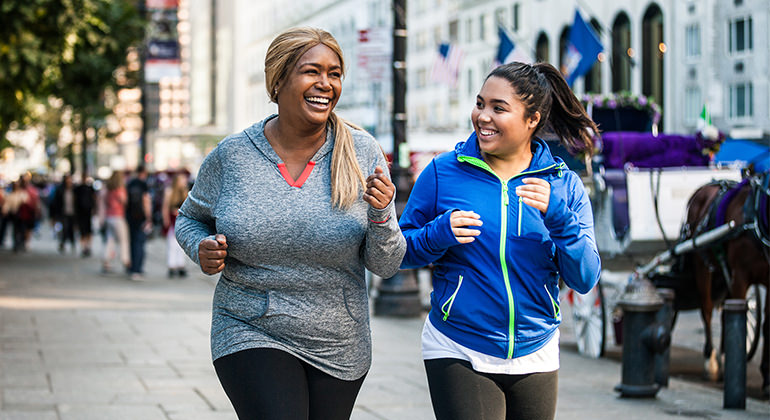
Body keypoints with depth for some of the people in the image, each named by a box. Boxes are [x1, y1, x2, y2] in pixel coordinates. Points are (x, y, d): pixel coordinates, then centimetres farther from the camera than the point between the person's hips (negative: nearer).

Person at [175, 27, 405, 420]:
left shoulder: (362, 153, -5)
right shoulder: (232, 155, -6)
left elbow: (386, 265, -3)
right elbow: (190, 218, 12)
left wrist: (381, 216, -23)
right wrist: (203, 249, -9)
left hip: (339, 350, 2)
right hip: (251, 337, -2)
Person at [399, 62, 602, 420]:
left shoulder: (563, 185, 2)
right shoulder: (444, 172, -2)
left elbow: (585, 280, -5)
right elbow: (401, 250, 2)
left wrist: (559, 217, -19)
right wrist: (438, 234, -18)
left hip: (535, 358, 3)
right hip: (458, 356, -2)